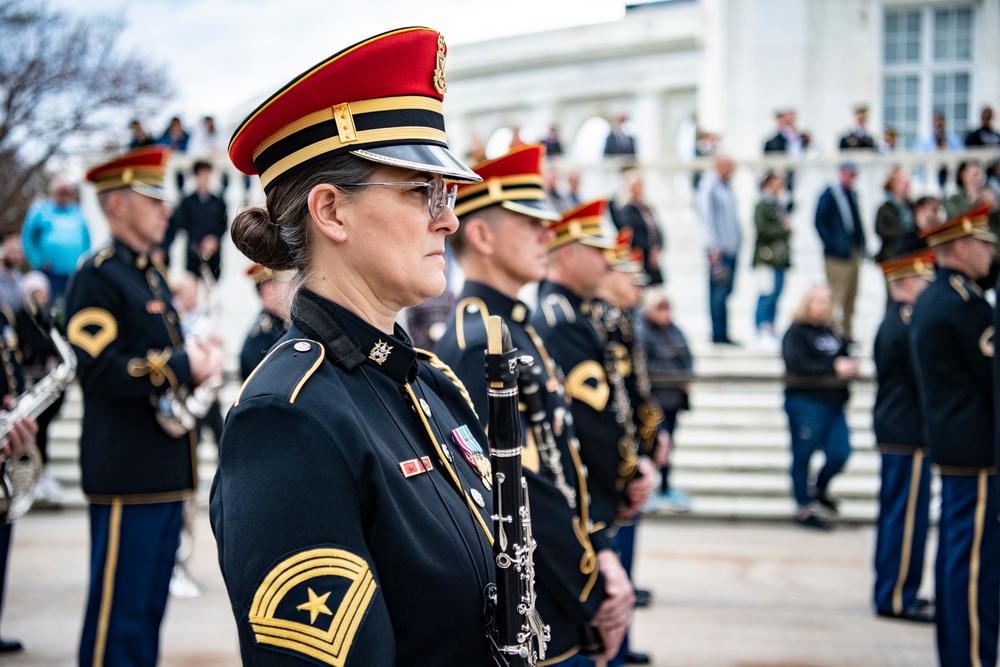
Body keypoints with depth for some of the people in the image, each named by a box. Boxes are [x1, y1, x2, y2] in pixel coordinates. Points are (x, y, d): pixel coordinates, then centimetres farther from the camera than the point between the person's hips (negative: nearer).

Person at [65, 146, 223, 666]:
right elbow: (99, 372, -21)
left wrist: (198, 364, 7)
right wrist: (183, 365, -19)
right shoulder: (97, 277, -11)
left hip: (165, 469, 9)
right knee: (118, 610, -4)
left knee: (151, 605, 14)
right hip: (127, 472, -9)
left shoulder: (150, 276, 19)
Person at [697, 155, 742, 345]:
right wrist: (714, 248, -16)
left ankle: (723, 335, 12)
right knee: (719, 291, -6)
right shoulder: (709, 188, -9)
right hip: (719, 250, -8)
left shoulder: (726, 187, 17)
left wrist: (737, 241, 17)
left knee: (725, 291, 9)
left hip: (731, 249, 8)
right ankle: (718, 334, -2)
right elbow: (707, 217, -13)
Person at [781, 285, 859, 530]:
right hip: (805, 402, -7)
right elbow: (797, 365, -20)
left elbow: (843, 357, 28)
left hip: (833, 403, 7)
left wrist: (849, 366, 3)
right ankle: (803, 510, 12)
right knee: (802, 456, 2)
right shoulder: (796, 332, -7)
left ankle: (819, 488, 27)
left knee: (840, 452, 0)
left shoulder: (830, 332, 15)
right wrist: (834, 369, -22)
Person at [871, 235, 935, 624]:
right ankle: (897, 598, 0)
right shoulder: (908, 323, -18)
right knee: (908, 516, -5)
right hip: (909, 435, -10)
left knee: (895, 513, 15)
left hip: (893, 431, 10)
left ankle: (891, 591, 23)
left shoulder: (892, 321, 14)